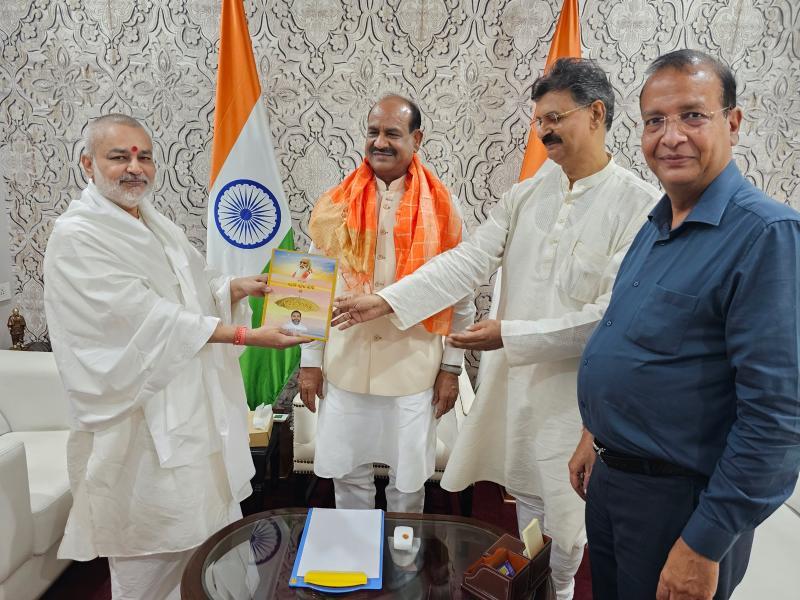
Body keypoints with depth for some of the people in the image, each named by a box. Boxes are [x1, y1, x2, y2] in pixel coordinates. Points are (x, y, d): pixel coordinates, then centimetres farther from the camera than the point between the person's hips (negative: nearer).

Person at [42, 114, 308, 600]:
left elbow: (191, 289, 16)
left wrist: (235, 288, -5)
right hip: (143, 419, -8)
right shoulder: (78, 237, -16)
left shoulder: (155, 223, 10)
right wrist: (244, 335, -27)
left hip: (196, 403, 8)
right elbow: (146, 319, -25)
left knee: (209, 523, 21)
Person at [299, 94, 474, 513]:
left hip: (414, 367, -1)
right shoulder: (337, 204, 1)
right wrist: (310, 361, 4)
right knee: (347, 474, 16)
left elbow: (459, 295, 1)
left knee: (409, 480, 13)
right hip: (345, 365, 2)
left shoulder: (440, 208, -3)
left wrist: (451, 367, 0)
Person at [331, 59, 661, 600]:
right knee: (524, 496, 21)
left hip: (576, 389, -4)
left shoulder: (640, 205, -15)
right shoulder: (525, 195, 2)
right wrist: (386, 301, -10)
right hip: (513, 379, 5)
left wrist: (511, 334, -19)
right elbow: (466, 262, -3)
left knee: (565, 522, 13)